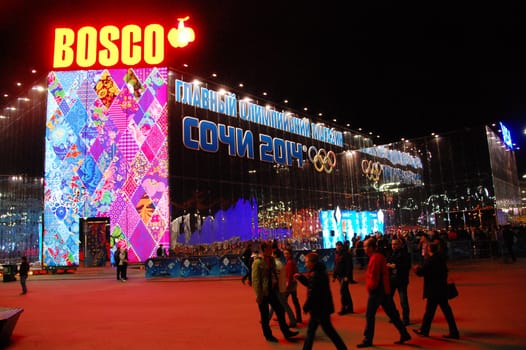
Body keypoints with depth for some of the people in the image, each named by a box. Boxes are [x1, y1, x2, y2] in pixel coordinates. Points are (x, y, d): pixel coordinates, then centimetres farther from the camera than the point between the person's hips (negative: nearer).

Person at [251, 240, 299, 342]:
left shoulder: (271, 259, 4)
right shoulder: (257, 262, -18)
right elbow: (255, 280, -18)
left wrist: (275, 281, 2)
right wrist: (258, 296, -17)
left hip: (272, 291, 7)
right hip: (263, 293, -7)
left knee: (280, 311, 13)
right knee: (265, 316, 9)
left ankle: (286, 332, 26)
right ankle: (268, 336, 25)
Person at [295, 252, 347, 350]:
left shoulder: (316, 274, -23)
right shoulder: (318, 272, 9)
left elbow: (312, 294, -24)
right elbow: (311, 285, 18)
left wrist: (306, 307, -12)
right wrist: (300, 277, 9)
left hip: (320, 308, -10)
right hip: (320, 307, 10)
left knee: (328, 330, 1)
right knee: (310, 330, 16)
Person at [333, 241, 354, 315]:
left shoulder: (346, 254, -13)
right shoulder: (337, 254, 11)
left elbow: (349, 266, -19)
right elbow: (336, 266, 17)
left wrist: (347, 276, -23)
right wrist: (334, 276, 15)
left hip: (345, 276, -8)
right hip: (339, 276, 8)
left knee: (342, 291, -10)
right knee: (345, 291, 13)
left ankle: (344, 308, -2)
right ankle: (350, 308, 21)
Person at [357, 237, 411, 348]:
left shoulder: (375, 258, -18)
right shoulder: (379, 256, 12)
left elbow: (374, 277, -22)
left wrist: (370, 287, -7)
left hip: (376, 291, -10)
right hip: (384, 290, 10)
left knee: (369, 315, -1)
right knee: (392, 314, 15)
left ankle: (368, 340, 6)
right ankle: (404, 334, 20)